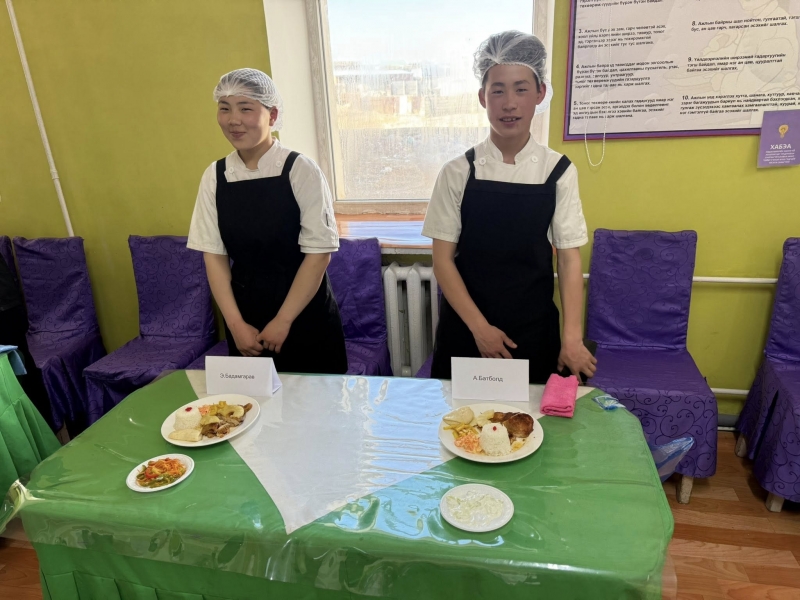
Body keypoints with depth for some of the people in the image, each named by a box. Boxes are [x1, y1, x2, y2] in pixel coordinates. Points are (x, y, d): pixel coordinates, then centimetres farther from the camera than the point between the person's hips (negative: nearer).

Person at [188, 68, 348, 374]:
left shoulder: (300, 171, -12)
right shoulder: (214, 177, 0)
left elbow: (319, 252, -13)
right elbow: (214, 254, 1)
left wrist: (282, 322, -12)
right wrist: (236, 323, -6)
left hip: (305, 319, -3)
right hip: (245, 317, 3)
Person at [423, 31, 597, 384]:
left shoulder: (559, 172, -4)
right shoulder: (457, 173, -6)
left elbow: (569, 258, -4)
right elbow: (442, 259, -6)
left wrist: (572, 337, -11)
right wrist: (479, 327, -11)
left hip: (534, 330, 1)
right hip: (465, 327, 0)